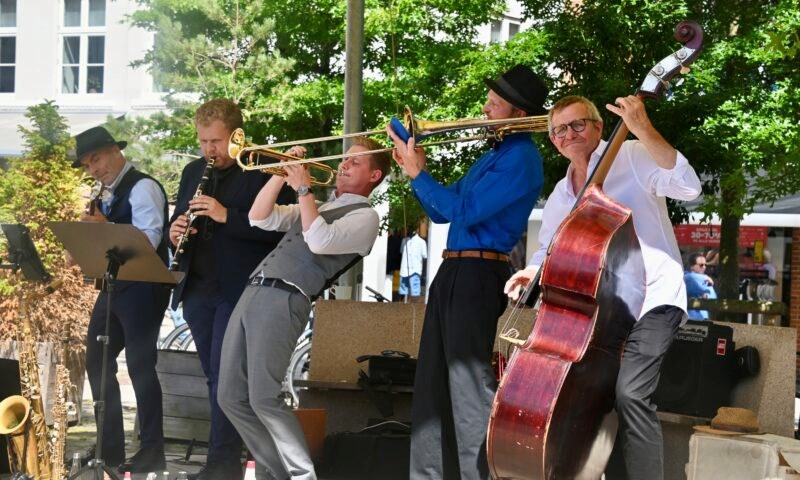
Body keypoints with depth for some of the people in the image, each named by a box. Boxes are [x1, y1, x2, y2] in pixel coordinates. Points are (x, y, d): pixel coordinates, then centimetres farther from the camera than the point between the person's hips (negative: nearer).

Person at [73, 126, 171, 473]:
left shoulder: (142, 187, -10)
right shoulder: (107, 195, 17)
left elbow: (149, 240, -21)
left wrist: (106, 228, -29)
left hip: (143, 288, -9)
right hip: (113, 287, 9)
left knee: (140, 365, -8)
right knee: (96, 362, 9)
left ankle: (152, 451, 2)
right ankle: (109, 447, 17)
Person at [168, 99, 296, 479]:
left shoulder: (265, 171, -7)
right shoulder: (193, 172, 15)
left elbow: (279, 227, -16)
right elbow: (178, 220, 19)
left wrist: (227, 216, -24)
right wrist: (175, 232, -4)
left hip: (239, 290, -7)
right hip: (197, 289, 7)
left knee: (224, 375, -9)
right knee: (215, 376, 11)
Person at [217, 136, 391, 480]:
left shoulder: (364, 216, 1)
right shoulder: (319, 206, 27)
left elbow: (320, 242, -16)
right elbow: (260, 218, 22)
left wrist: (303, 188, -9)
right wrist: (282, 174, 11)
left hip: (284, 300, -9)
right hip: (253, 293, 9)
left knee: (263, 398, -18)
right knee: (231, 397, 6)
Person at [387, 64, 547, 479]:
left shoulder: (522, 158, -11)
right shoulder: (493, 155, 21)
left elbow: (463, 210, -18)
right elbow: (441, 213, 22)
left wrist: (418, 174, -9)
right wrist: (414, 171, 9)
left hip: (478, 274, -10)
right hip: (452, 272, 10)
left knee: (469, 381, -10)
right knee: (434, 381, 13)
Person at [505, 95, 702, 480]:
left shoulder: (632, 157, -4)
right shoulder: (559, 197, 16)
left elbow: (688, 187, -20)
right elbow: (549, 252, 28)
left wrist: (644, 132, -27)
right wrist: (531, 273, 5)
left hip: (651, 299, -7)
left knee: (629, 393, -24)